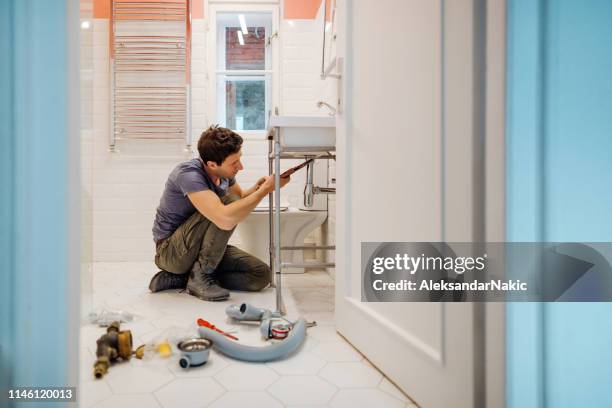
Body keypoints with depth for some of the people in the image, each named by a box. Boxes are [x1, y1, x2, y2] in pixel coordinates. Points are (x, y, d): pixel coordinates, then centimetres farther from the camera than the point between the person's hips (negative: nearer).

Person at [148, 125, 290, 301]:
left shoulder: (224, 171, -4)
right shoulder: (188, 173, -27)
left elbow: (241, 197, 18)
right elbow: (226, 220, -42)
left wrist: (257, 187, -6)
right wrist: (265, 189, -31)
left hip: (202, 250, 8)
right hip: (170, 251, -8)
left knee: (261, 275, -7)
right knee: (228, 203, -28)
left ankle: (179, 278, 0)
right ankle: (200, 276, -14)